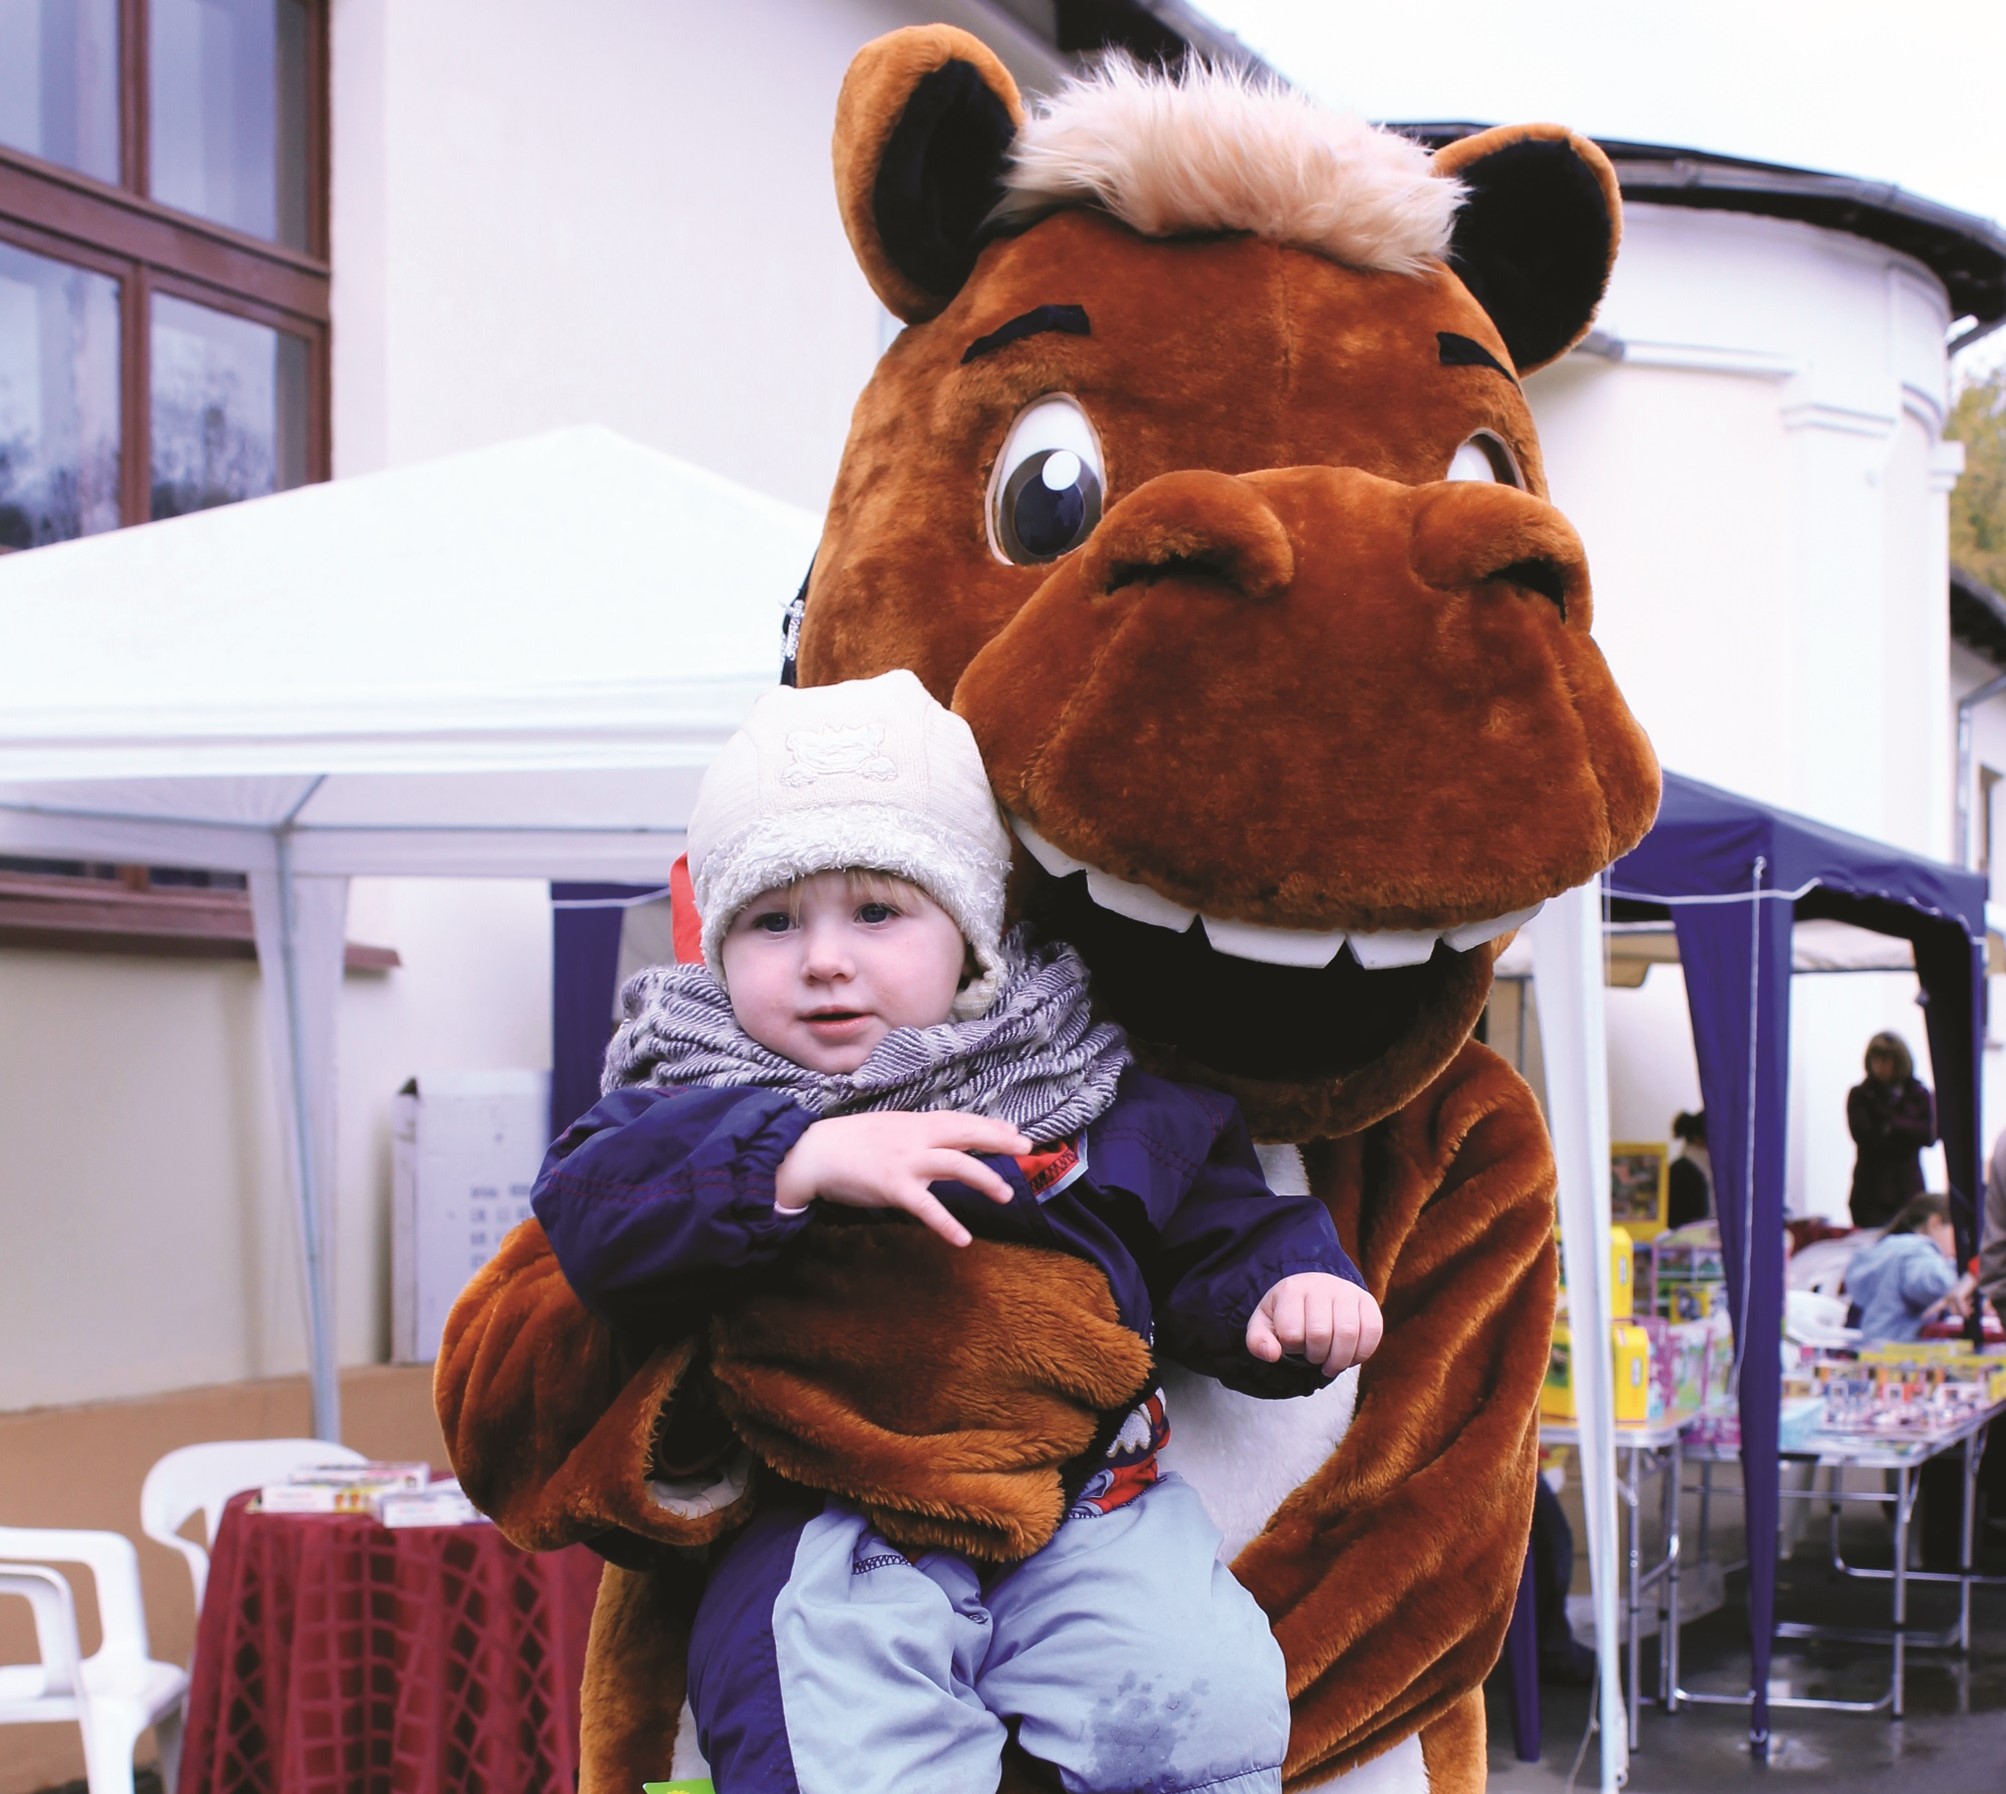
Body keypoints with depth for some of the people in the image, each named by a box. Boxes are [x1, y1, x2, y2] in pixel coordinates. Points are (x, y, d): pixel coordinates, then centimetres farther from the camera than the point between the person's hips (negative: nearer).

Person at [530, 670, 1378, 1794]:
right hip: (824, 1524, -2)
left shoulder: (1099, 1095, 12)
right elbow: (593, 1216, -13)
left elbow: (1212, 1228, 18)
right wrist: (801, 1159, -25)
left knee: (1202, 1703, -20)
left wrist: (1287, 1288, -4)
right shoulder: (698, 1105, 5)